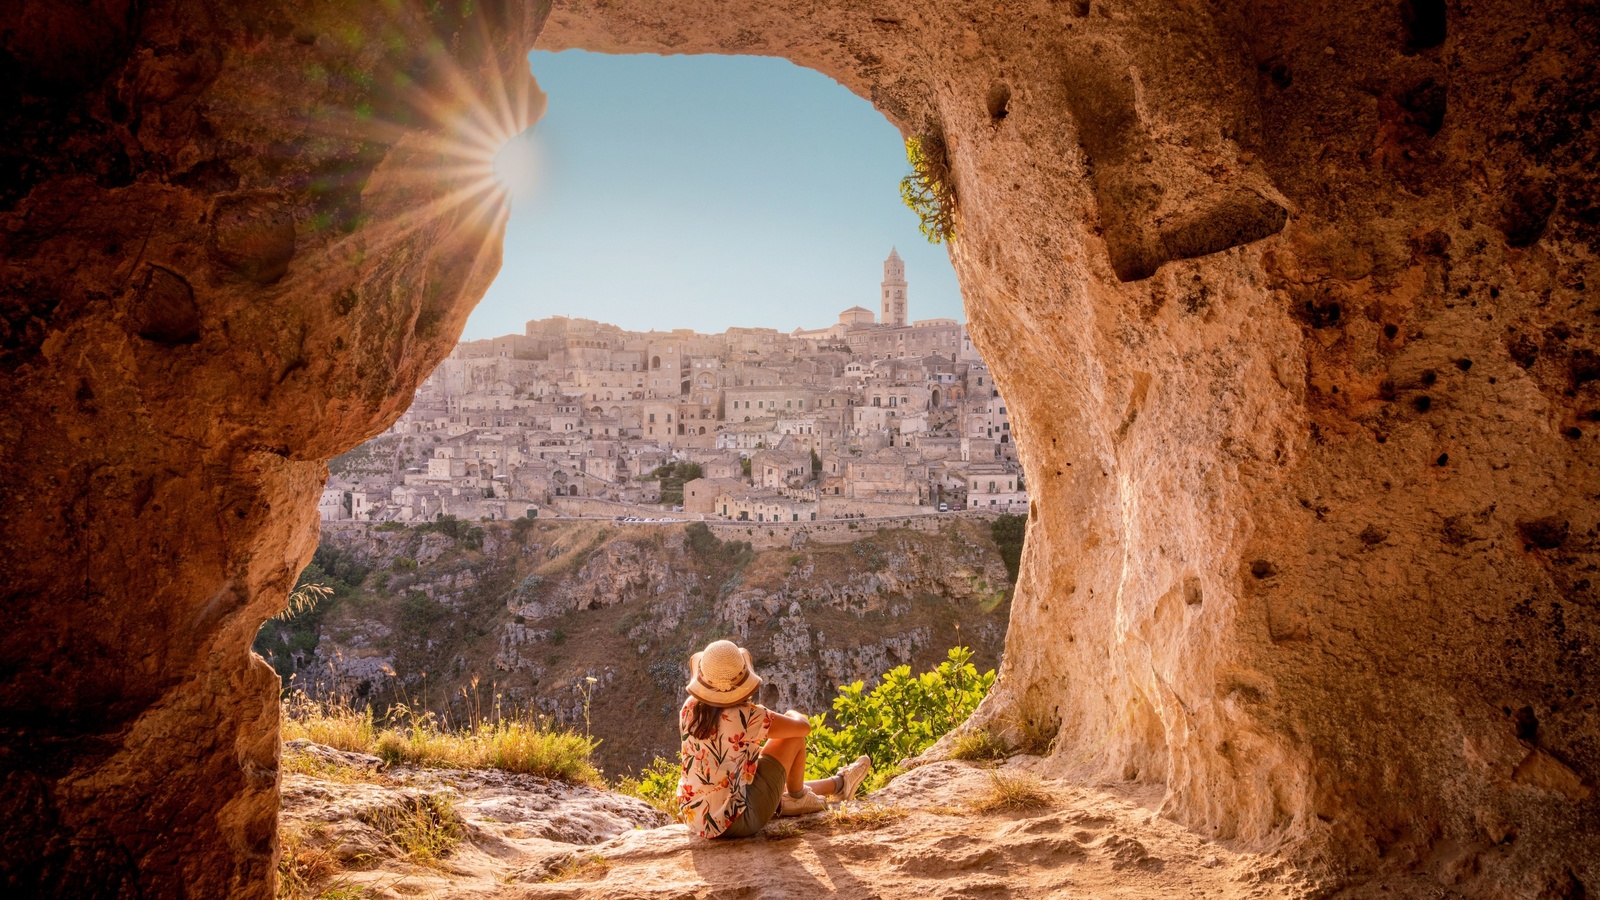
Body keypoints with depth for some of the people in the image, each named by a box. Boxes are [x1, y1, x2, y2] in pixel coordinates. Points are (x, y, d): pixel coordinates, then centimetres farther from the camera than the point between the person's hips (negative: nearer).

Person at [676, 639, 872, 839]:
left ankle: (838, 784, 48)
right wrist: (792, 715, 15)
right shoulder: (747, 717, -23)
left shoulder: (689, 708, -5)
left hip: (694, 820, 7)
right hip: (734, 822, -7)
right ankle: (797, 797, 26)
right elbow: (804, 727, -8)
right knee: (794, 737, 1)